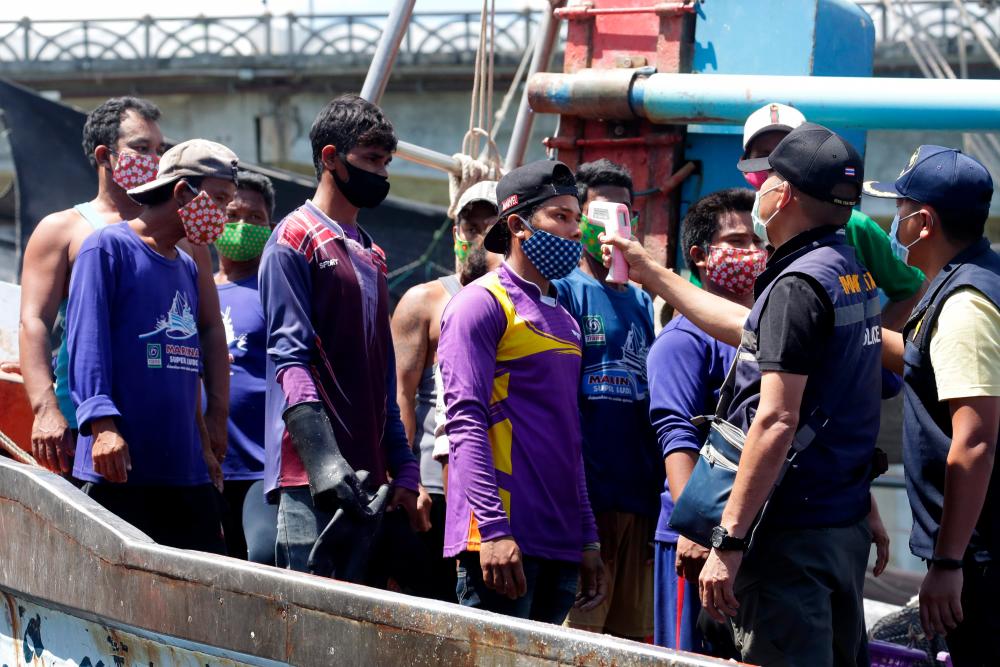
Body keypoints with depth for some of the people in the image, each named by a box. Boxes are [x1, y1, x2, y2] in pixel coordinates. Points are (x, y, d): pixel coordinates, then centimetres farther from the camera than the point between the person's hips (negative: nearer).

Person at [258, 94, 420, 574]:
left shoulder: (369, 256, 23)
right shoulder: (295, 240, -2)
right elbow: (290, 358, -12)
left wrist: (402, 472, 16)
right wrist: (323, 460, -23)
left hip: (367, 476, 8)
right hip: (311, 480, -8)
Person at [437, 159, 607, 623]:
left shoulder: (563, 319, 21)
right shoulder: (482, 303, -4)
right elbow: (466, 419, -13)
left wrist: (588, 540, 19)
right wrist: (493, 529, -22)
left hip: (559, 543, 8)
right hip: (505, 538, -8)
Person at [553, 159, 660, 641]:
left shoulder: (642, 303, 18)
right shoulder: (562, 291, -2)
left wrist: (657, 491, 14)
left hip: (639, 496, 7)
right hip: (583, 496, -7)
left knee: (633, 640, 8)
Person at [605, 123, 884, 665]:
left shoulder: (798, 285, -16)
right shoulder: (852, 274, 15)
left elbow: (776, 422, -23)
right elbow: (747, 329, 32)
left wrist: (728, 540, -23)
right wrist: (650, 274, 40)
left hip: (792, 535, -10)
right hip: (847, 527, 10)